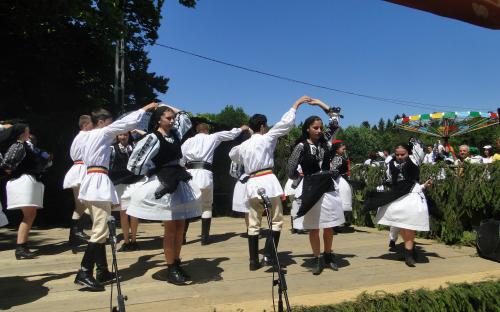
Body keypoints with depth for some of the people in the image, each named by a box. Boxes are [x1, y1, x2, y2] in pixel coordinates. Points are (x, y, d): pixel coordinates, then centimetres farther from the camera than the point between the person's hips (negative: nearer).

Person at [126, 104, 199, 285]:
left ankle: (177, 265, 23)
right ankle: (171, 270, 10)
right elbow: (137, 162, -17)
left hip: (179, 183, 7)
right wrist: (155, 171, -5)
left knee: (180, 227, 11)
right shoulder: (153, 138, -12)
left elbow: (185, 118, 27)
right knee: (170, 229, -1)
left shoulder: (175, 134, 9)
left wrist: (170, 108, 19)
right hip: (163, 186, -7)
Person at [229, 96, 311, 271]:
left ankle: (254, 261, 13)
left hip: (251, 184, 6)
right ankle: (268, 255, -3)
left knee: (253, 224, 10)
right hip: (267, 181, -5)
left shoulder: (243, 145, 14)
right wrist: (297, 104, 5)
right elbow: (286, 123, -3)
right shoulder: (266, 138, -2)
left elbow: (232, 154, 35)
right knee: (276, 220, 6)